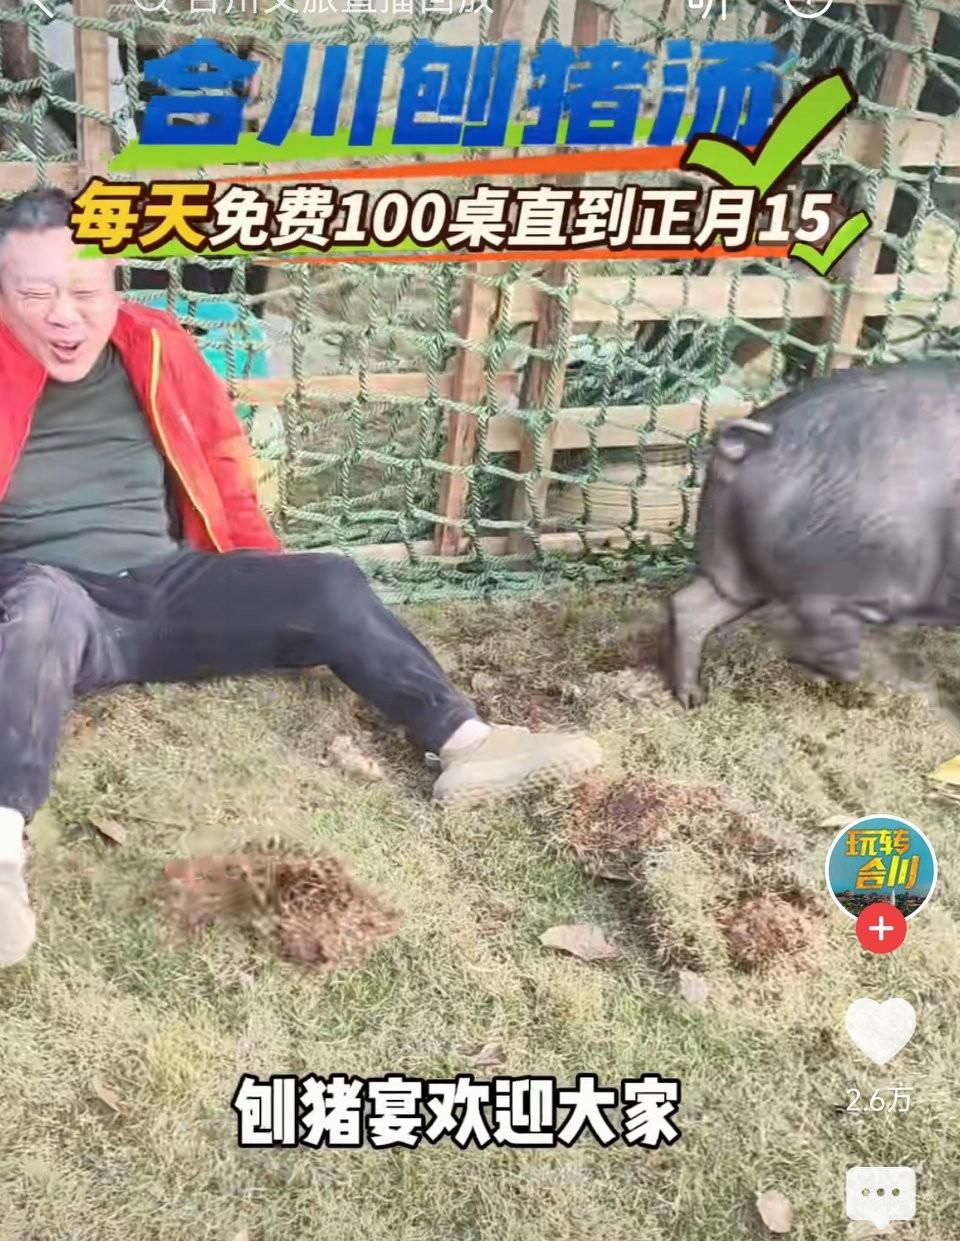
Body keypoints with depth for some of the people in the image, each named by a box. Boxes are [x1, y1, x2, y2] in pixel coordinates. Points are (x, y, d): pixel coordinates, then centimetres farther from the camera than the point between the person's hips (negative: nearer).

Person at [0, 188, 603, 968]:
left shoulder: (154, 347, 7)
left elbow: (220, 459, 17)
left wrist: (274, 587, 14)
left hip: (167, 586, 5)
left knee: (329, 586, -12)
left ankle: (465, 741, -20)